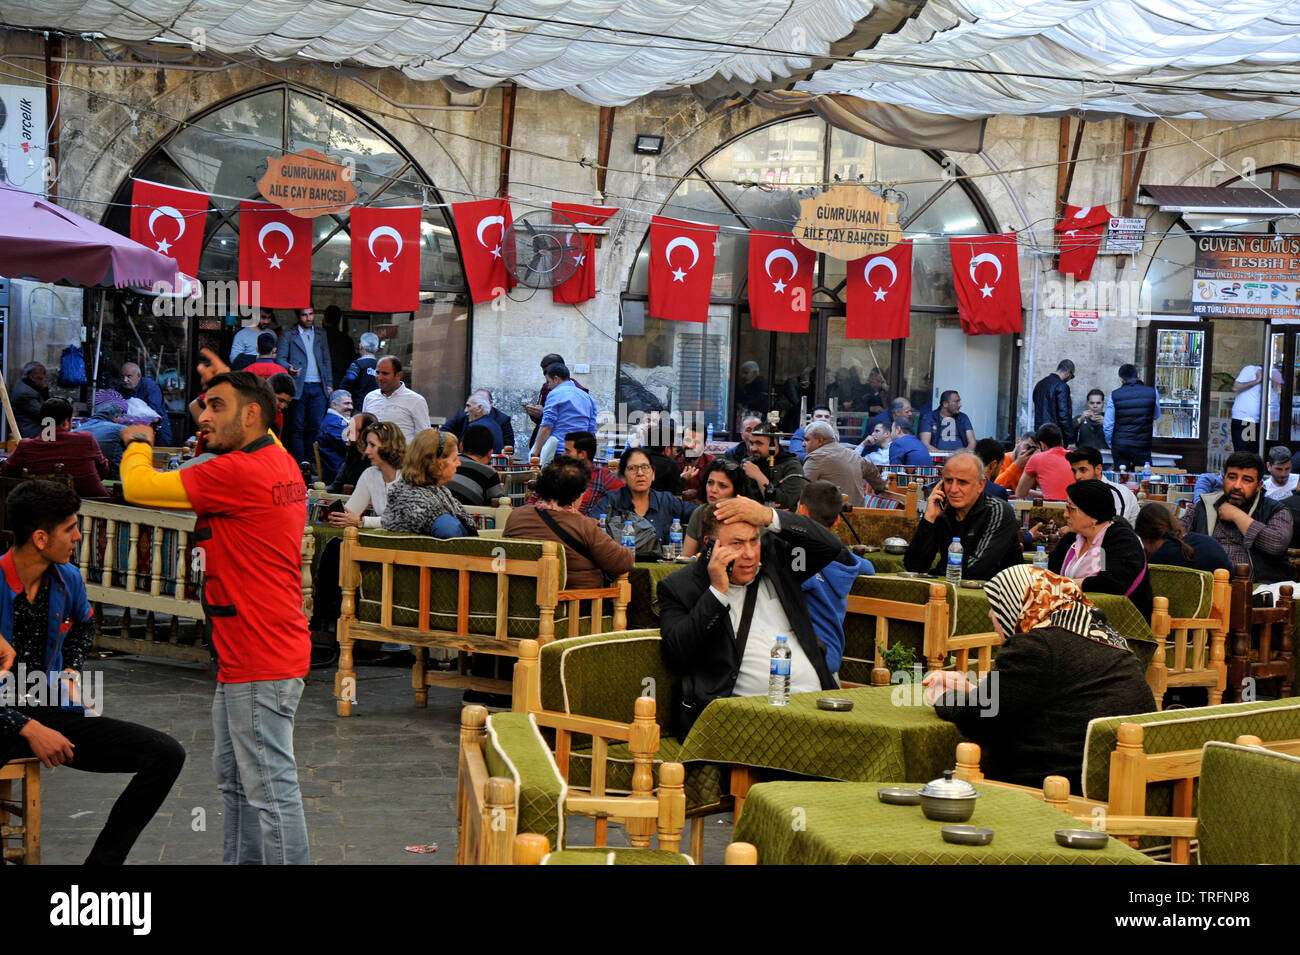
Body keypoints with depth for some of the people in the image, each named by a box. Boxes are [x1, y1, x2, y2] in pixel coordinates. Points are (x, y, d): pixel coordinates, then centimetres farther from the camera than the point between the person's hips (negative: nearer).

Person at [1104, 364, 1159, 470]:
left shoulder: (1114, 395, -3)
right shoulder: (1152, 392, -2)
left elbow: (1107, 426, -1)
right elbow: (1156, 416, 16)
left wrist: (1111, 445, 13)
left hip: (1119, 446, 0)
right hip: (1142, 447, 0)